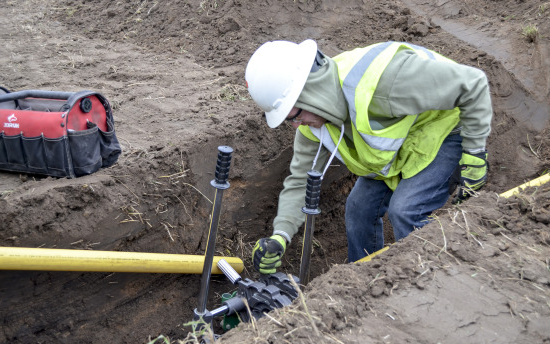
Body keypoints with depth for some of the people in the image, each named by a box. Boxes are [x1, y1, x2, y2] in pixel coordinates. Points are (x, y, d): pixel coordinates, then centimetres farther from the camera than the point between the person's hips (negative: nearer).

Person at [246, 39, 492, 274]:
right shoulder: (312, 119, -14)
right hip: (401, 143, 7)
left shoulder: (383, 78, -40)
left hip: (444, 131, -7)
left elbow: (473, 84, -30)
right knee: (360, 206, 2)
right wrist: (280, 236, -17)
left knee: (404, 211, -22)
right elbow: (301, 179, -3)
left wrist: (474, 154, -22)